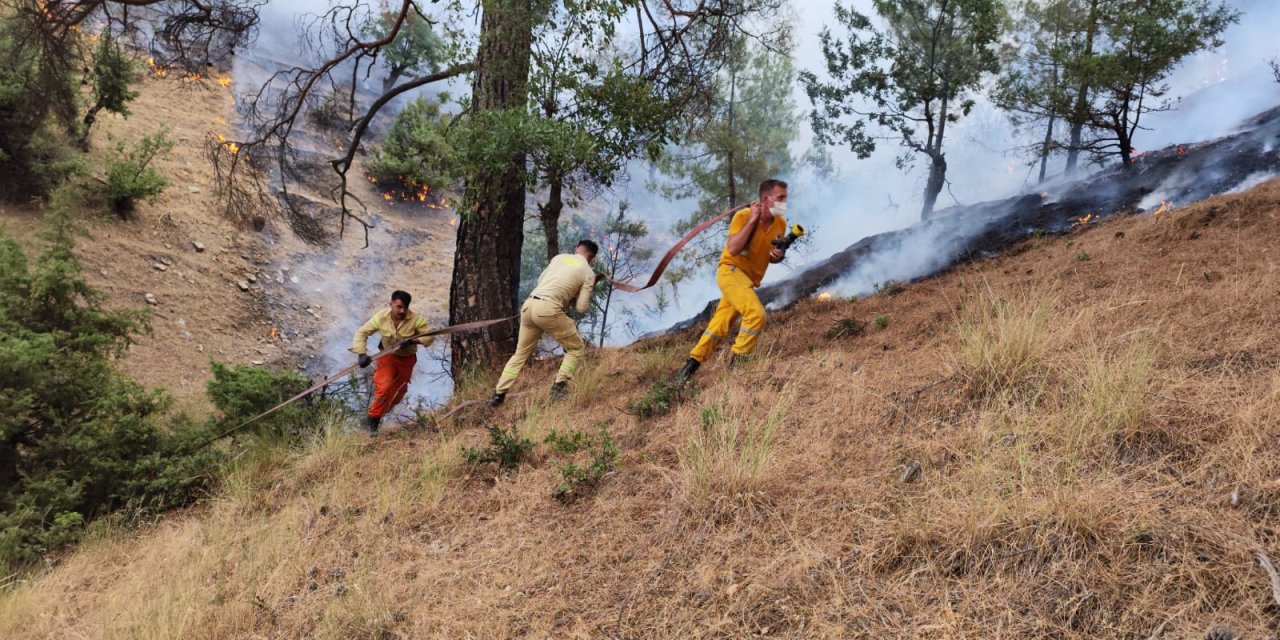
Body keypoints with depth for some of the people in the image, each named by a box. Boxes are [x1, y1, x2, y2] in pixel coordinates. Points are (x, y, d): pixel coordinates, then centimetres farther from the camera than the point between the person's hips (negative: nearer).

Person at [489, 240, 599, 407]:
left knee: (521, 353, 19)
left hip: (529, 304, 6)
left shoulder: (559, 257, 19)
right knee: (577, 348, 13)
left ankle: (499, 395, 15)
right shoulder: (588, 274, 6)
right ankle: (559, 387, 0)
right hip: (548, 309, -6)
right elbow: (581, 309, 3)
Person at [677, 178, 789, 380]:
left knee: (720, 326, 9)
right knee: (756, 313, -26)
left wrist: (778, 256, -7)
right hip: (731, 270, -7)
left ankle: (692, 364, 19)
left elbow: (772, 255, 18)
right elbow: (733, 249, -27)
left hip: (749, 279, 7)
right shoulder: (743, 216, -15)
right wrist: (752, 220, -25)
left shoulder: (780, 223, 4)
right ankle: (738, 362, -14)